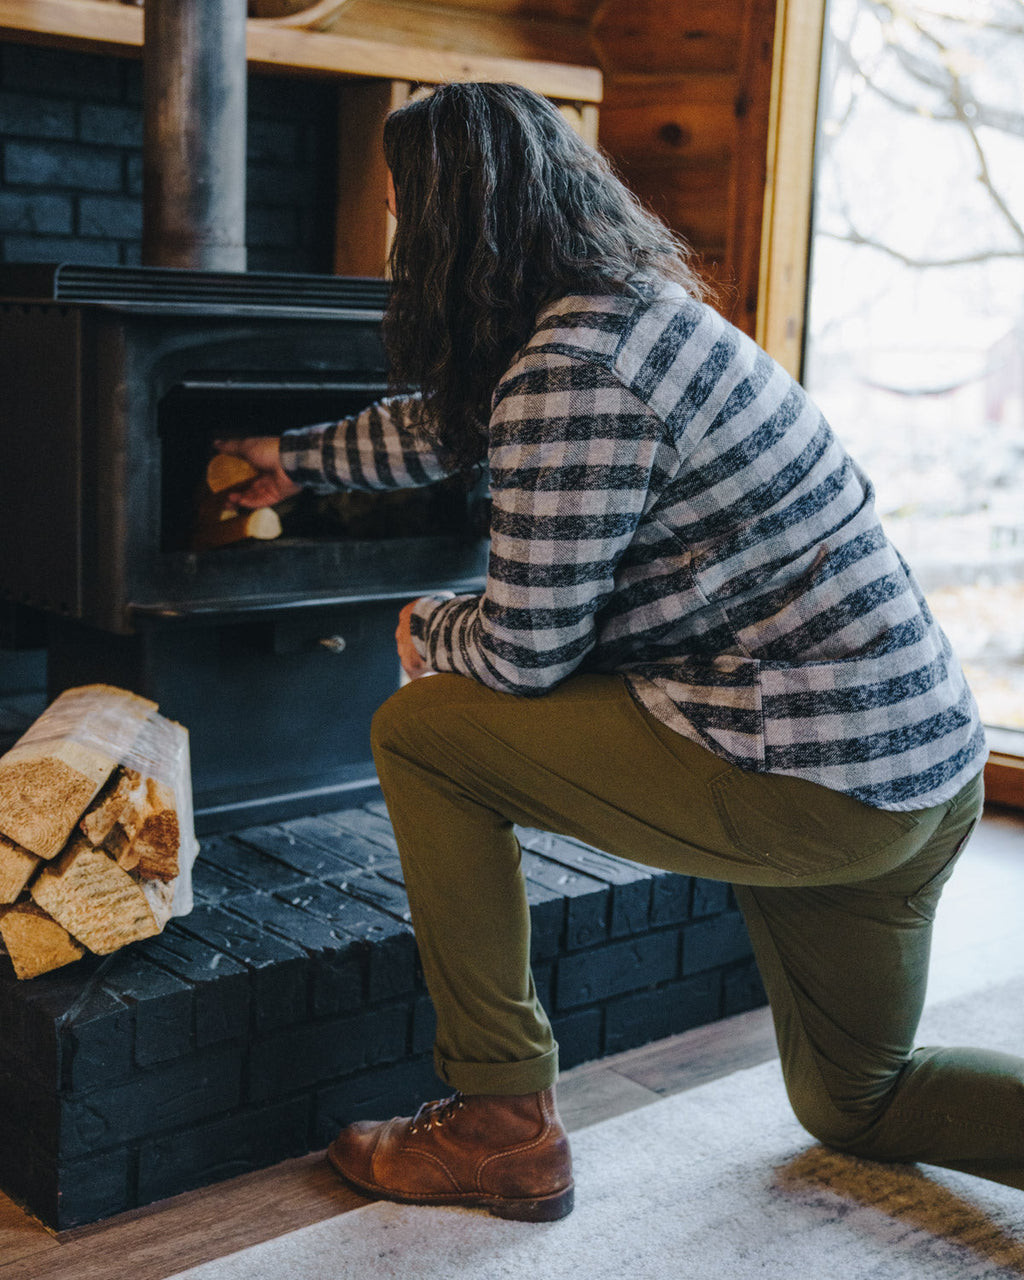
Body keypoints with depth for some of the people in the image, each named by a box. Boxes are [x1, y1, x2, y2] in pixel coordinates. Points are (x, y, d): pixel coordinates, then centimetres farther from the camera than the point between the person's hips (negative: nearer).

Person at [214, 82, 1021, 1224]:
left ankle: (502, 1128, 7)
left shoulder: (572, 371, -18)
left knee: (420, 733, 1)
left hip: (806, 780, -10)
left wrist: (428, 630, 9)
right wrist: (295, 460, 43)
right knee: (857, 1103, 27)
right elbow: (450, 424, 29)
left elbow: (523, 650, -14)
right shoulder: (632, 304, 13)